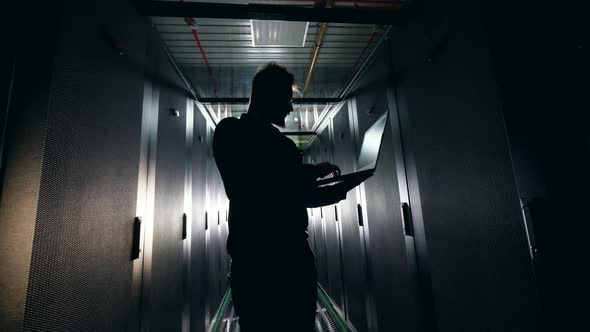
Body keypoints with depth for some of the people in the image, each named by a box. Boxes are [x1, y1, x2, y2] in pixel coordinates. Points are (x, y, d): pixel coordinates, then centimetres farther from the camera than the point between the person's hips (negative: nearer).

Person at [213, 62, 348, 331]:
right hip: (255, 256, -6)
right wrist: (313, 171, -9)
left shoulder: (284, 143, 20)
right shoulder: (231, 132, 0)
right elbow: (250, 185, -16)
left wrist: (338, 191, 8)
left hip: (296, 254, 6)